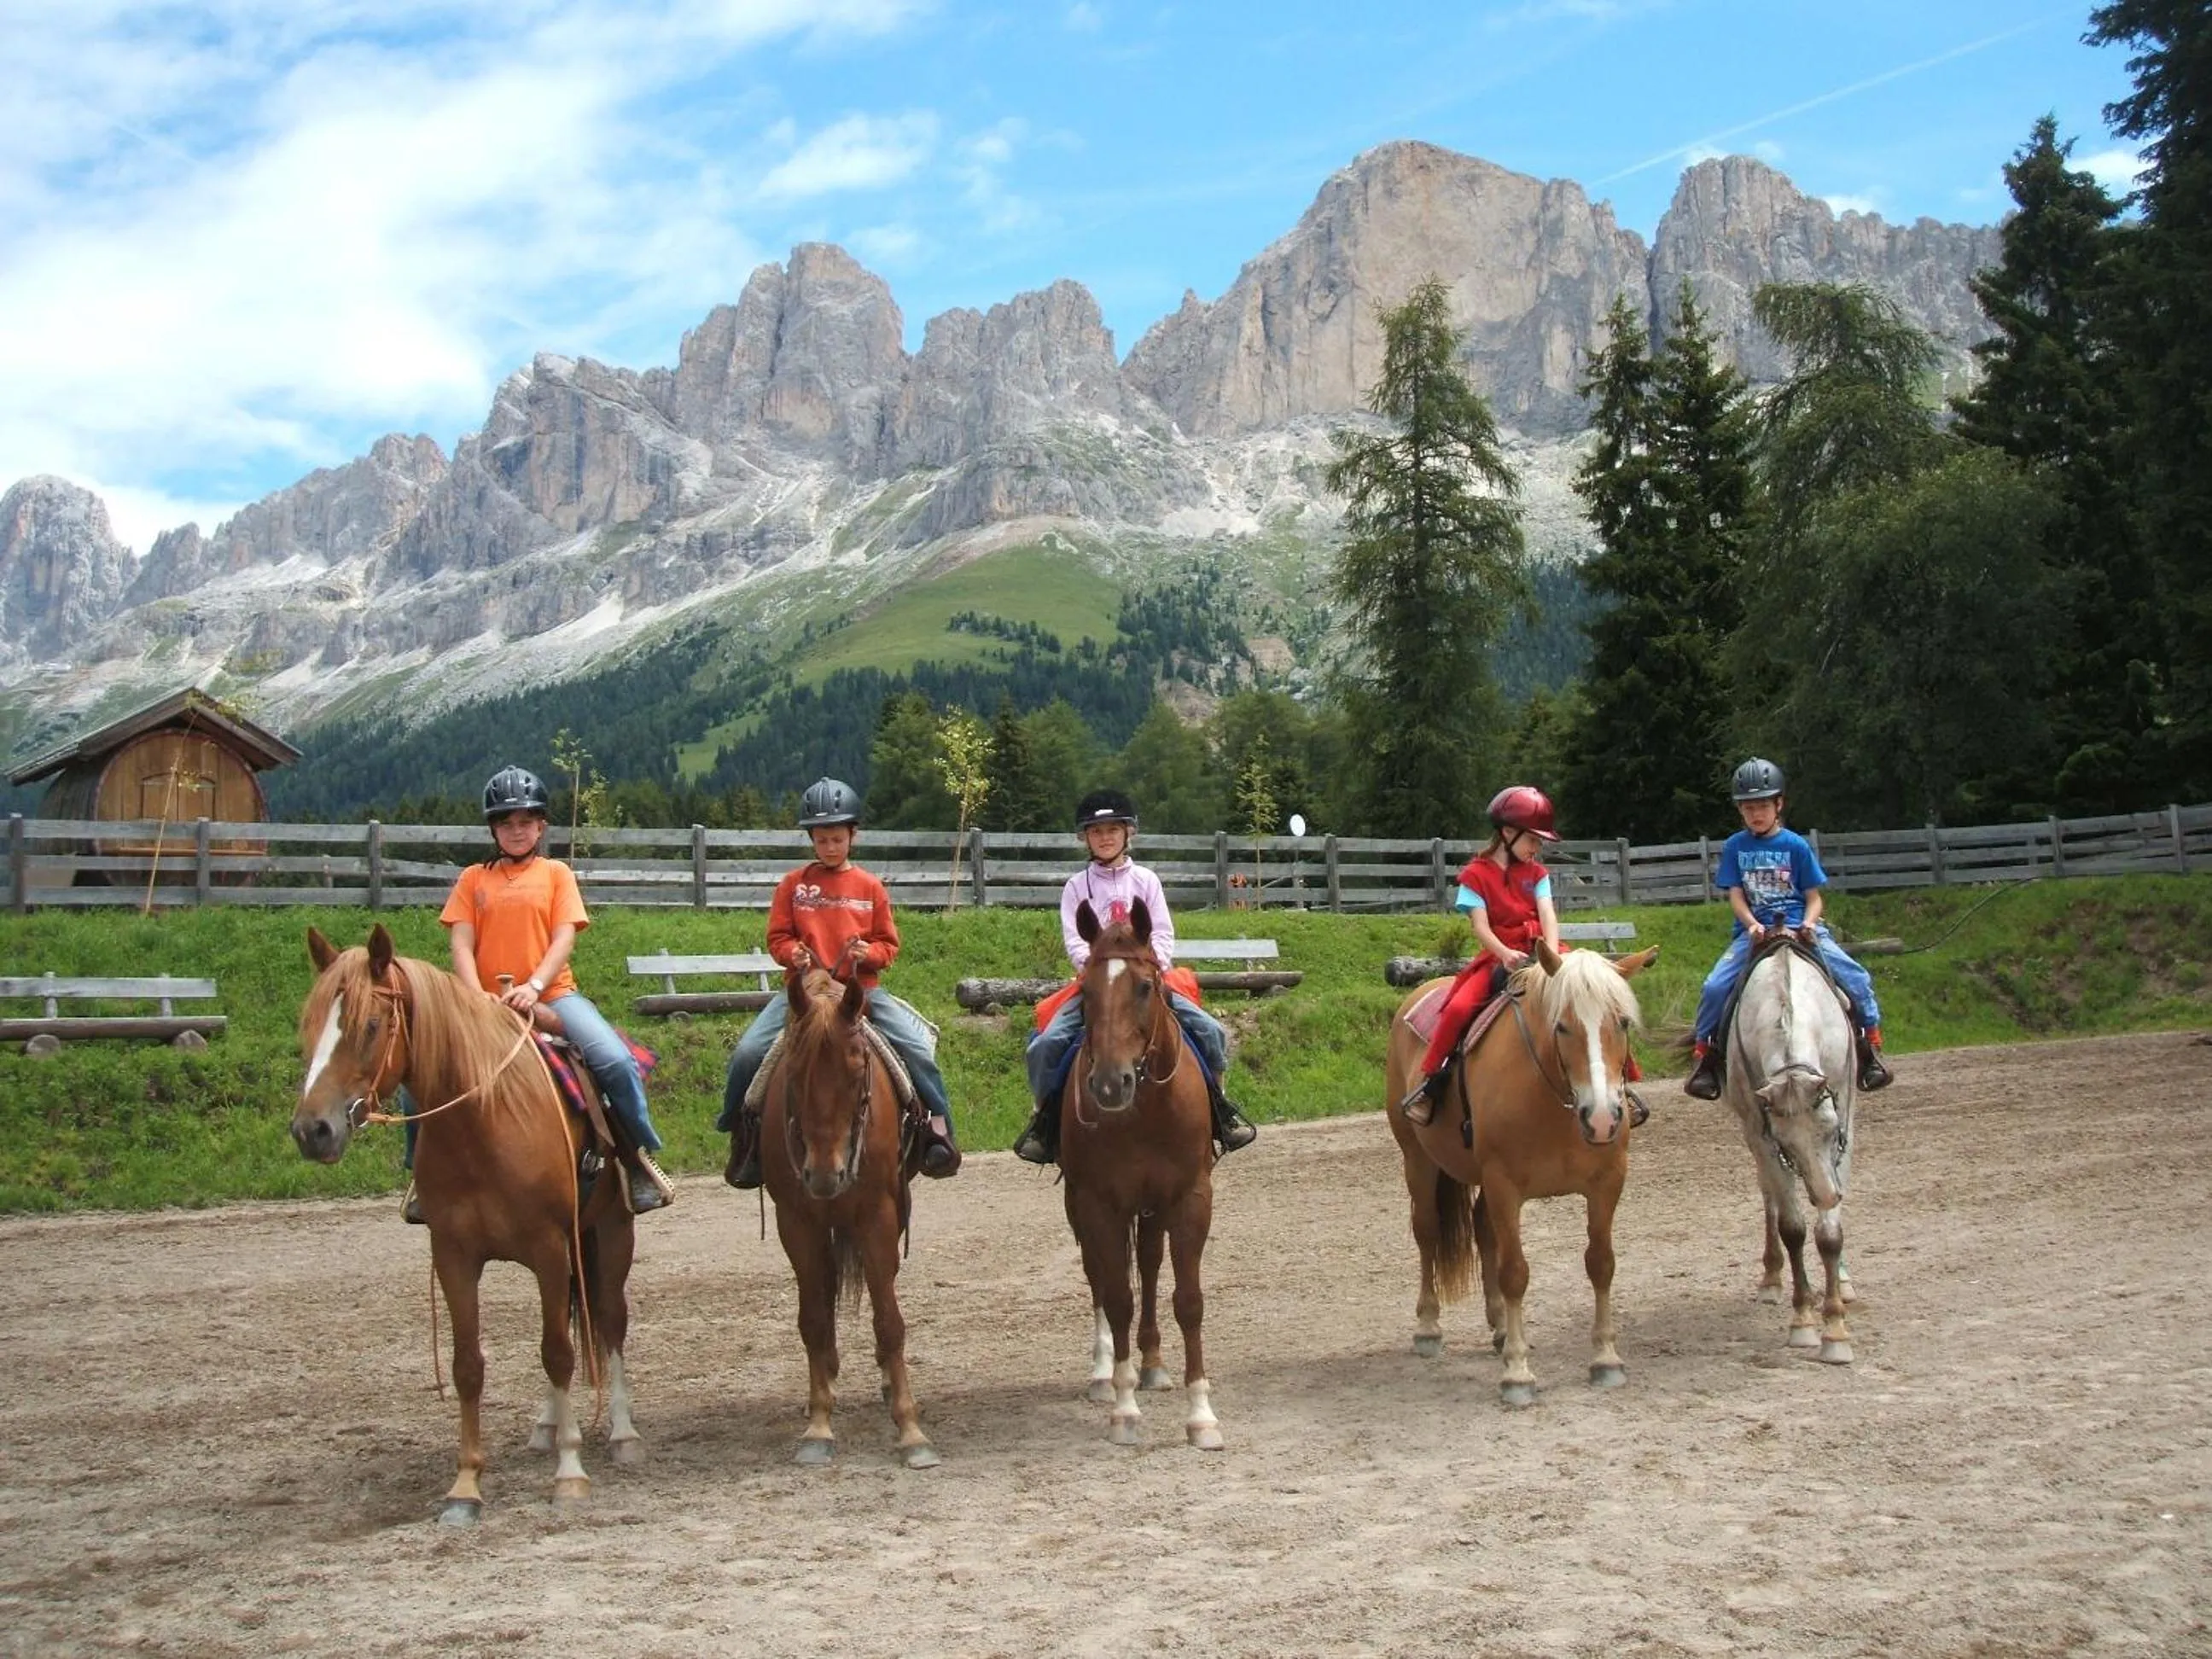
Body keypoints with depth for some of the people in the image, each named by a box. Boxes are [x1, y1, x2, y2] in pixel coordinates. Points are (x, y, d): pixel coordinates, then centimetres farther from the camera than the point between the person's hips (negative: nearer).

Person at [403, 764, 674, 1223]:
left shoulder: (556, 873, 10)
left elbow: (564, 938, -2)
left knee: (615, 1060, -25)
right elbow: (461, 945, 2)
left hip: (551, 994, -1)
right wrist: (477, 998, -16)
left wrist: (534, 987, -20)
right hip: (486, 1001, 1)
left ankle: (639, 1155, -5)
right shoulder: (474, 879, 12)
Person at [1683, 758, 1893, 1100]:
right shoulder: (1734, 847, 7)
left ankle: (1871, 1046, 0)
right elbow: (1735, 895, 2)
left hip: (1801, 927, 0)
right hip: (1754, 931, 0)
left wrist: (1809, 922, -16)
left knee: (1855, 978, -17)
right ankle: (1705, 1053, -4)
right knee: (1715, 987, -21)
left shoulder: (1796, 845, 4)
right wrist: (1752, 925, -17)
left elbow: (1814, 896, 5)